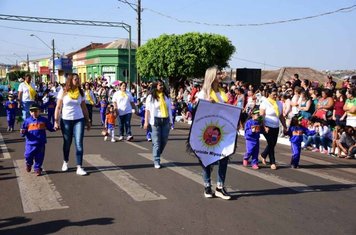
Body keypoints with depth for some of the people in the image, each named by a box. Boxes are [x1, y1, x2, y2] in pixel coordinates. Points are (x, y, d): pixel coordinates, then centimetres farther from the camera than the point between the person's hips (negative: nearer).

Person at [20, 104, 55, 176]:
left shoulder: (44, 120, 5)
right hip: (30, 143, 0)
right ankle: (29, 164, 29)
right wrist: (23, 132, -16)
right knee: (28, 156, -4)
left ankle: (37, 168, 26)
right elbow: (23, 132, 7)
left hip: (41, 143, 0)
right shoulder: (27, 121, 3)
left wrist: (54, 128, -10)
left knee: (39, 157, 5)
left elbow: (50, 127, 11)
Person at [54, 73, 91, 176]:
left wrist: (87, 121, 9)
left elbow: (84, 108, 9)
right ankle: (65, 162, 36)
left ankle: (79, 167, -4)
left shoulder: (81, 92, 3)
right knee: (67, 143, 12)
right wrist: (56, 121, -9)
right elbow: (58, 107, -3)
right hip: (66, 120, -1)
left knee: (79, 143, -6)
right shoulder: (63, 92, -4)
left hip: (79, 120, 1)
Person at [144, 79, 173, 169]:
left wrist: (170, 120, 10)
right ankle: (156, 161, 4)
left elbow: (169, 109, 15)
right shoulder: (151, 97, 0)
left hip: (165, 120, 5)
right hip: (156, 121, -4)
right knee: (157, 142, -3)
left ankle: (156, 156, 27)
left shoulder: (166, 96, 13)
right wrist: (146, 122, -10)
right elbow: (147, 110, -4)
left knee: (164, 141, 7)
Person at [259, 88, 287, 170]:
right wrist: (264, 127, -18)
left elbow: (281, 116, 16)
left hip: (276, 127, 6)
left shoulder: (279, 103, 11)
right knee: (271, 144, -4)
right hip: (268, 127, -6)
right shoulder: (265, 103, -7)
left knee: (273, 144, 10)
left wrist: (284, 126, 12)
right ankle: (272, 162, 6)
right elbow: (261, 116, -11)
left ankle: (263, 155, 35)